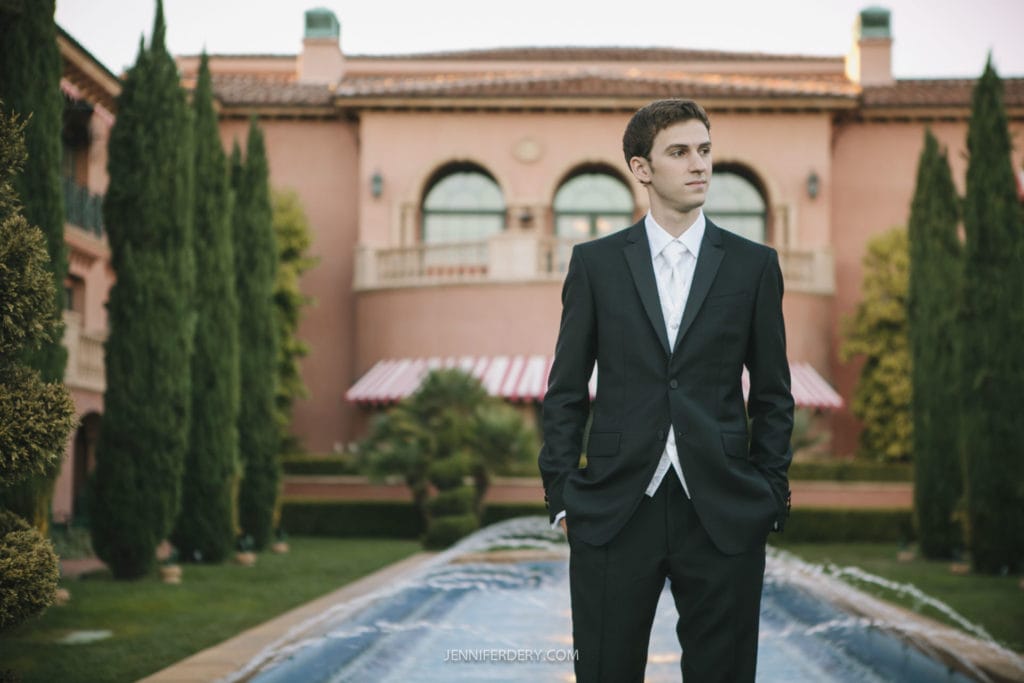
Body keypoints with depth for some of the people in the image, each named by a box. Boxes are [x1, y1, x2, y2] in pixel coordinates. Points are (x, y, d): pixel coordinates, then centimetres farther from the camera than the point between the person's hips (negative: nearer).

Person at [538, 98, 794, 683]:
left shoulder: (754, 265, 5)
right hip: (614, 511, 0)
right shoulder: (596, 263, 4)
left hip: (723, 515, 1)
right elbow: (566, 391, 6)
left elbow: (773, 395, 8)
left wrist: (771, 498, 3)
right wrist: (562, 497, 0)